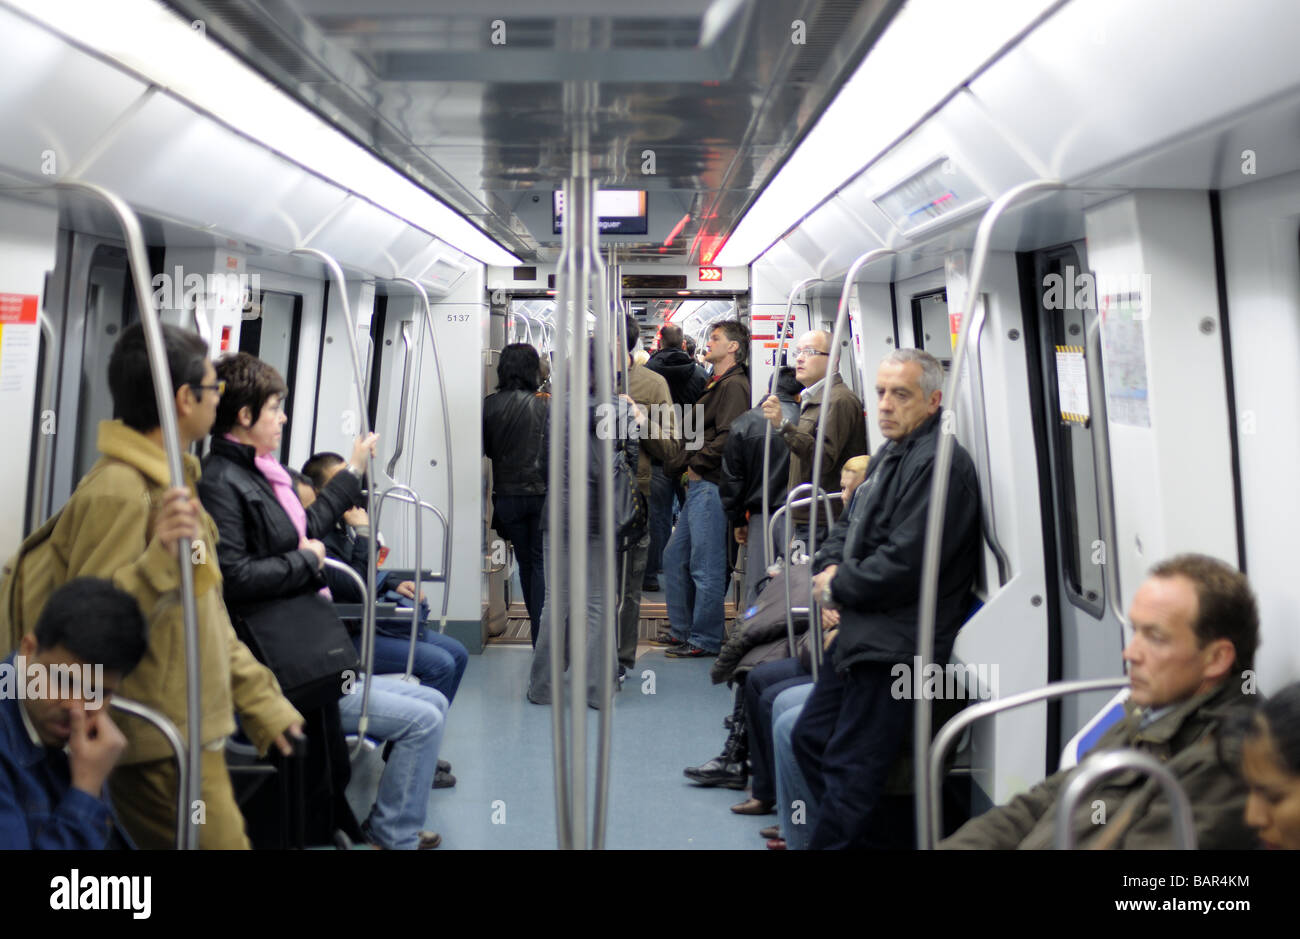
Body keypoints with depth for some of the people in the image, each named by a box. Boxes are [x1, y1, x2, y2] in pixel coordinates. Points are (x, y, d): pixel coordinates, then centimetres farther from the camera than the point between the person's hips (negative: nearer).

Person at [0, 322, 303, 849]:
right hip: (159, 752, -9)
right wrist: (159, 559, -36)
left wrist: (256, 697, 17)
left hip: (191, 736, 9)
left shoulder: (169, 481, 13)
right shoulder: (119, 491, -18)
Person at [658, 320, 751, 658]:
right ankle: (682, 629, 25)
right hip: (697, 485, 11)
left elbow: (727, 437, -21)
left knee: (706, 566, -4)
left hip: (711, 485, -11)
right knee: (674, 556, 15)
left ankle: (705, 639, 5)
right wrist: (690, 467, 10)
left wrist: (696, 464, -11)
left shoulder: (734, 385, -11)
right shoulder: (717, 386, 21)